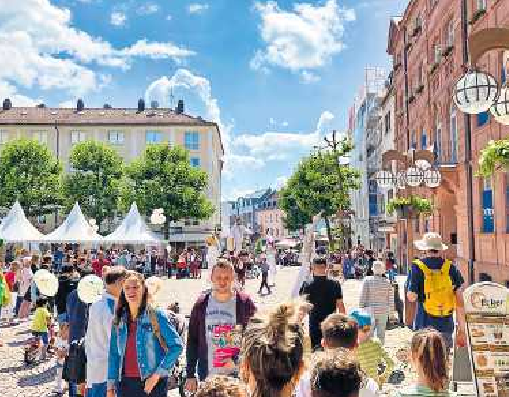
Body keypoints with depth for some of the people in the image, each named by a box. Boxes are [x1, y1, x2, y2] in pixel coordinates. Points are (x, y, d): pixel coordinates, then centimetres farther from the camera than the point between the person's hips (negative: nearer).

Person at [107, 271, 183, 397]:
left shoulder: (156, 316, -5)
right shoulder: (118, 321, 8)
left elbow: (176, 345, -8)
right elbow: (114, 355, 11)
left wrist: (157, 375, -12)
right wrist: (111, 386, 5)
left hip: (152, 384, -4)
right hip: (125, 384, 4)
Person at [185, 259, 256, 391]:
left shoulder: (244, 303, -4)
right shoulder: (201, 304, 3)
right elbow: (192, 341, 6)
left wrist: (236, 360, -13)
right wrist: (190, 375, 4)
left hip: (238, 375, -2)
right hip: (208, 375, 2)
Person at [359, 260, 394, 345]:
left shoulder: (367, 280, -9)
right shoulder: (387, 282, -2)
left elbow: (362, 296, -6)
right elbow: (391, 298, 3)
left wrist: (361, 308, 4)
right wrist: (391, 311, 14)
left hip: (370, 311, -2)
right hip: (383, 312, 2)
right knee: (381, 334, 10)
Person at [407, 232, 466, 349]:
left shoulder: (418, 267, -6)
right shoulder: (450, 267, 3)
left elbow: (412, 297, -9)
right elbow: (459, 301, 2)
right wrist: (461, 329, 7)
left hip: (425, 324, -3)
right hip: (446, 324, 3)